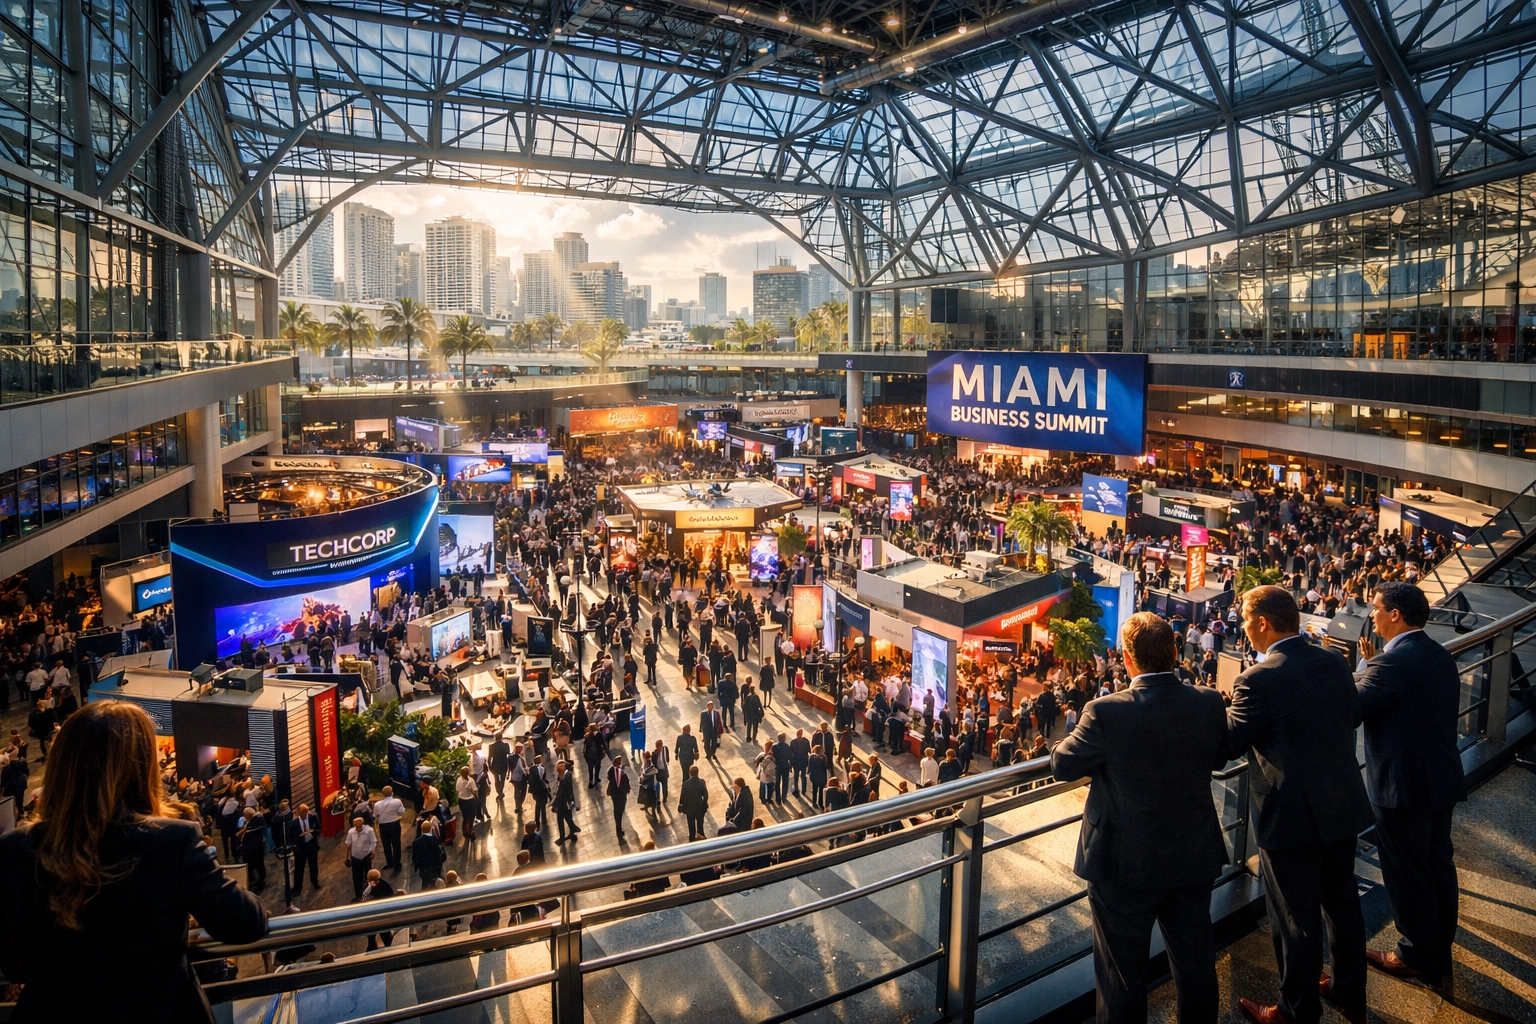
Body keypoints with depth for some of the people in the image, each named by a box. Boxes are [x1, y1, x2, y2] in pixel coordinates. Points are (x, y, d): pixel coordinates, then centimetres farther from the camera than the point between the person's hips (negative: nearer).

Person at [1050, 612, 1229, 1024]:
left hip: (1125, 866, -4)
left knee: (1123, 973, 14)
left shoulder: (1106, 712, -26)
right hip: (1194, 860, 4)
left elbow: (1062, 765, -12)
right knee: (1196, 961, 24)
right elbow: (1218, 758, 7)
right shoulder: (1210, 703, -13)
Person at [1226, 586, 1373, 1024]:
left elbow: (1227, 745, -15)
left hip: (1291, 817, -7)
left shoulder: (1257, 680, -24)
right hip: (1343, 807, 7)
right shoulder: (1335, 663, -3)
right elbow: (1353, 715, 14)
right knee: (1343, 901, 24)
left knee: (1296, 919, 9)